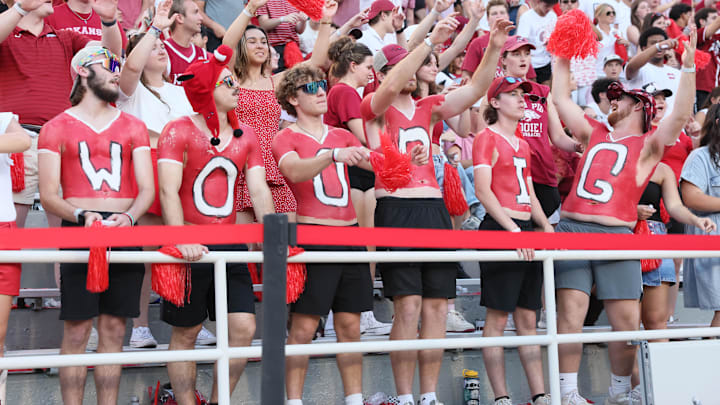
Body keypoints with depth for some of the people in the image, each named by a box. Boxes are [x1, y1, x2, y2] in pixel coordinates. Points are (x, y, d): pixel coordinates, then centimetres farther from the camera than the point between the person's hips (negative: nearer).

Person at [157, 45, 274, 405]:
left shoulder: (245, 135, 11)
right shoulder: (179, 131, -6)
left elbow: (259, 190, 6)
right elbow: (169, 190, -16)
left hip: (230, 245, 5)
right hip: (190, 249, -5)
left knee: (244, 327, 0)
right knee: (185, 333, 2)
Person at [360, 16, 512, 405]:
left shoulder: (427, 107, 17)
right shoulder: (373, 106, 2)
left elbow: (474, 89, 9)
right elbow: (392, 86, -20)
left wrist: (494, 49, -5)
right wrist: (430, 41, -25)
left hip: (434, 208, 6)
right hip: (395, 208, -5)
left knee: (436, 304, 4)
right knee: (408, 304, -9)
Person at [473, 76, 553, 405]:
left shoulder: (522, 145, 20)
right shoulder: (487, 138, -4)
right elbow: (483, 190, -14)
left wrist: (547, 228, 9)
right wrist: (512, 229, -20)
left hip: (526, 231, 8)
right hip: (499, 230, -8)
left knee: (528, 317, 8)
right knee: (498, 316, -6)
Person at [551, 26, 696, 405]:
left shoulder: (647, 145, 8)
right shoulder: (595, 133, 20)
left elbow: (680, 116, -8)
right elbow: (561, 99, 25)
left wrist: (688, 68, -16)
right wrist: (562, 59, 24)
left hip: (616, 235, -2)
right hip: (571, 228, 2)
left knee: (627, 321, -1)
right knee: (570, 312, -6)